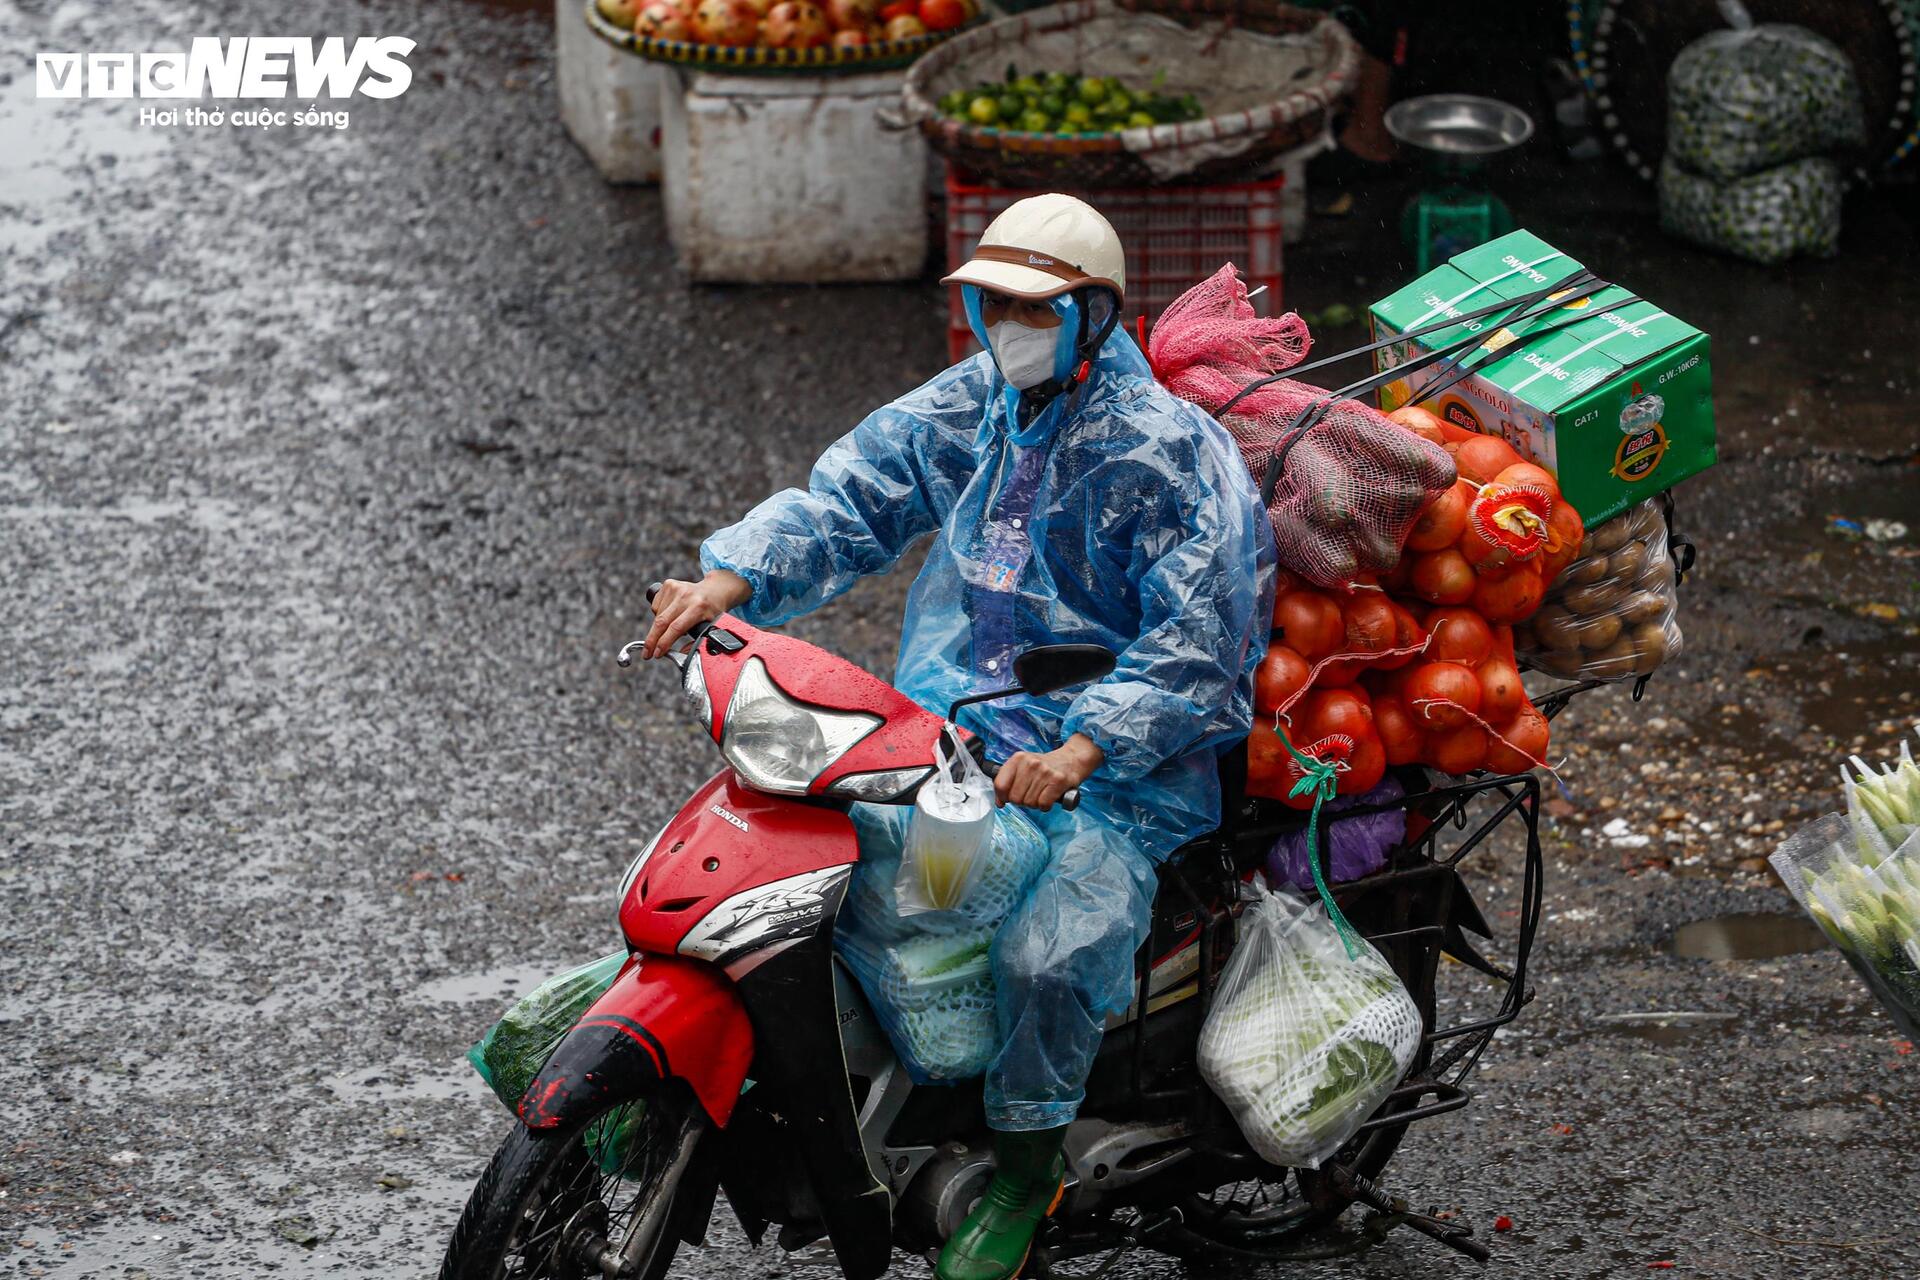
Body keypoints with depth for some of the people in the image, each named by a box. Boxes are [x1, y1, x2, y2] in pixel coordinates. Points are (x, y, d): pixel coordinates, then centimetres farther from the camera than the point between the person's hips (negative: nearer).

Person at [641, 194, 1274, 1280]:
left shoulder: (1169, 451, -12)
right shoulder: (968, 405, 9)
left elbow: (1198, 641, -17)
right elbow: (848, 497, 7)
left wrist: (1078, 753, -30)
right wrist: (730, 580, -12)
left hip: (1120, 756, -7)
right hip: (944, 721, 7)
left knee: (1047, 953, -29)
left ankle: (1025, 1175, -5)